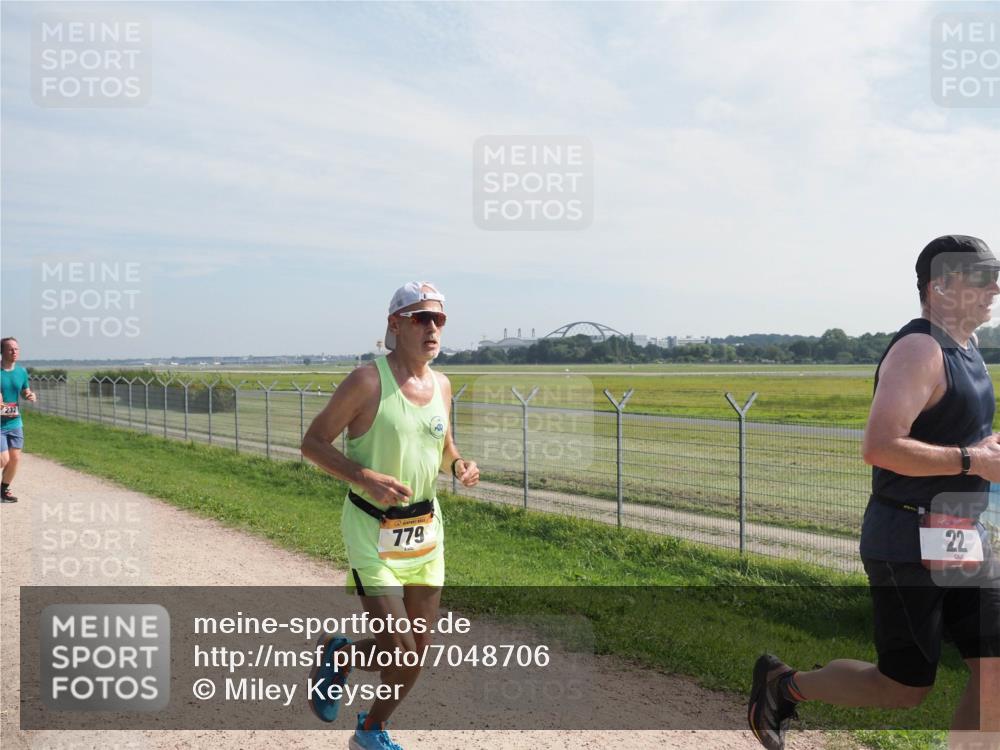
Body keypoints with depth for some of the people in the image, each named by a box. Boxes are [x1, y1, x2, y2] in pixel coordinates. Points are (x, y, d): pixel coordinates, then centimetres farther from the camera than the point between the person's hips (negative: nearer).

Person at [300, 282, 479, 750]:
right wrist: (365, 478, -24)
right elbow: (312, 443, -11)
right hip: (373, 531, -6)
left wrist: (459, 466, -3)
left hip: (426, 529, 6)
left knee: (418, 648, 12)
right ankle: (337, 655, 26)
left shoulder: (442, 385, 5)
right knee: (399, 654, -8)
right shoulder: (367, 381, -15)